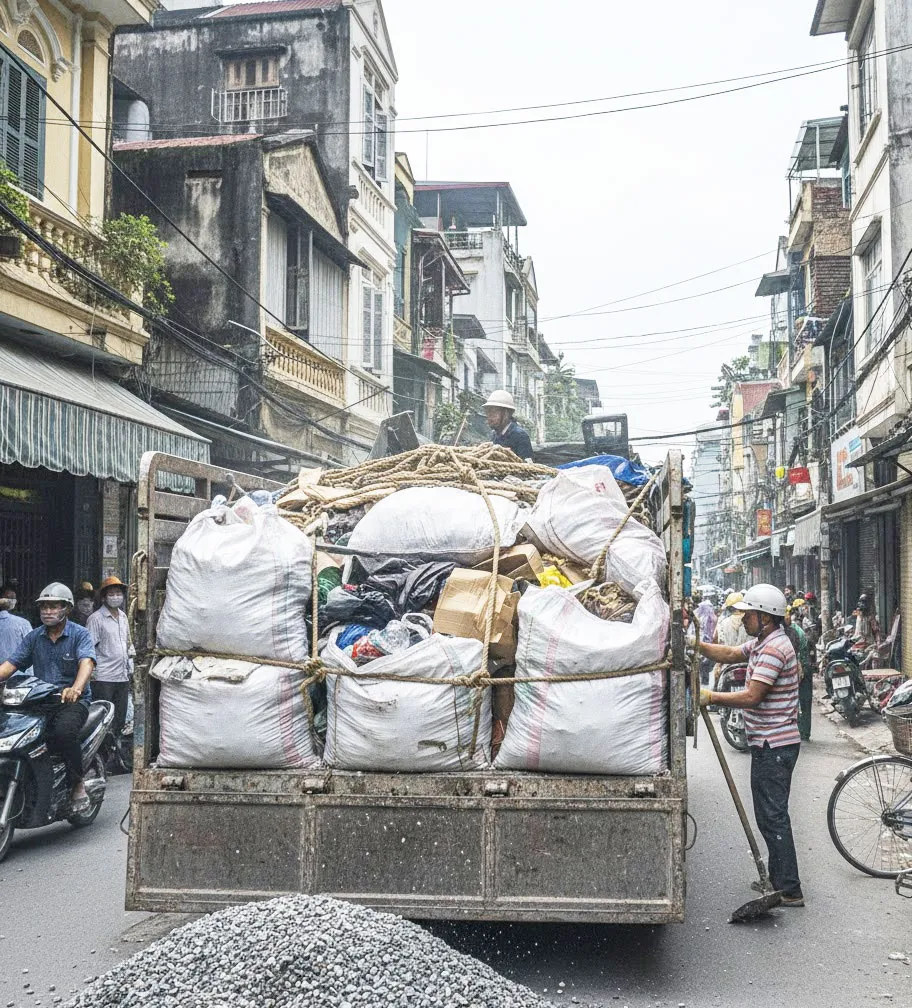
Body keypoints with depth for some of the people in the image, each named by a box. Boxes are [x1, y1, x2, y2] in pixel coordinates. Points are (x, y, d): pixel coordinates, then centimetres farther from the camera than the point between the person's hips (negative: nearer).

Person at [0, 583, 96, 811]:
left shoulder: (79, 634, -1)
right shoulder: (33, 637, 13)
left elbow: (86, 663, -19)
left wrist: (76, 689, -40)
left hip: (73, 701, -4)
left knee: (64, 731, -35)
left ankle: (78, 784, -15)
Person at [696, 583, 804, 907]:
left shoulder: (774, 648, -20)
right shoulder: (762, 643, 13)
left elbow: (751, 697, -23)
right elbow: (730, 654, 21)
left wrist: (712, 697, -15)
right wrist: (696, 645, 7)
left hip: (774, 746, -11)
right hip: (770, 745, 11)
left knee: (772, 816, -8)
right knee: (770, 816, 17)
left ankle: (790, 891, -5)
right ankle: (778, 880, 27)